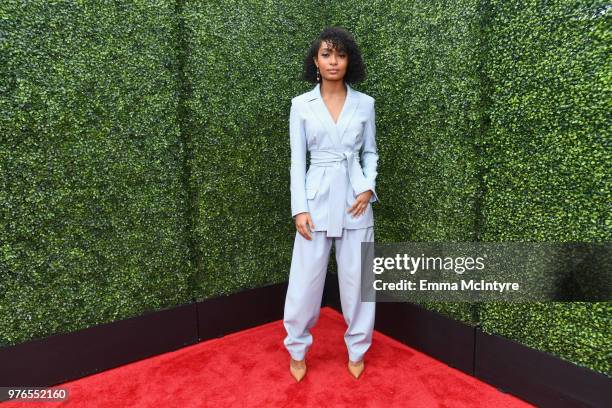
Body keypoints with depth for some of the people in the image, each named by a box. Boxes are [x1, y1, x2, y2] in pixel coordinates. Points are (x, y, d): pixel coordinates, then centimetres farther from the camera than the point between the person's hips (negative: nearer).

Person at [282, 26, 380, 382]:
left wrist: (368, 188, -7)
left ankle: (357, 350, 30)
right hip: (317, 198, -1)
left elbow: (370, 152, 10)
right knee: (305, 279, 5)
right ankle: (298, 350, 27)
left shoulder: (365, 103, 4)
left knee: (357, 279, 8)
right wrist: (300, 208, -8)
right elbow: (297, 159, 0)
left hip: (354, 198, 1)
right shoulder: (301, 104, 1)